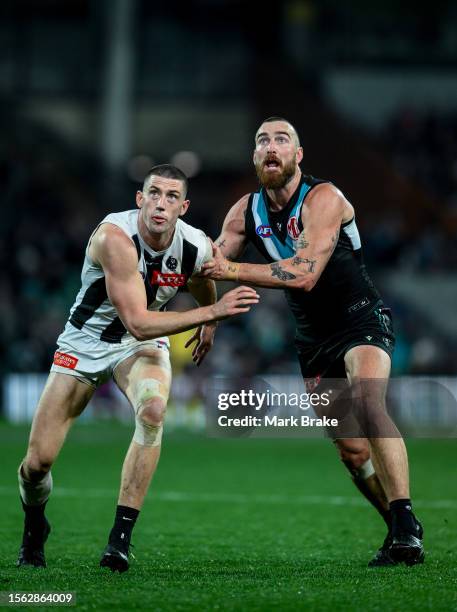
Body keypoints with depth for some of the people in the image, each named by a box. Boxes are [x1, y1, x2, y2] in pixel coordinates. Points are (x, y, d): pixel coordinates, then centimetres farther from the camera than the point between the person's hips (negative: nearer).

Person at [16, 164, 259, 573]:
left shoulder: (197, 248, -15)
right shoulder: (115, 237, -31)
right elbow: (138, 323, -36)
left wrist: (209, 326, 29)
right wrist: (212, 312, -40)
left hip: (142, 345, 2)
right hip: (85, 340, -2)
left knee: (153, 410, -32)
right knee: (38, 461, -4)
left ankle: (121, 536, -26)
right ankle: (34, 525, 33)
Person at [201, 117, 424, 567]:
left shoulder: (323, 200, -18)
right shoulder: (245, 212, 2)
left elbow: (304, 274, -29)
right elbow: (211, 268, 11)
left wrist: (234, 270, -31)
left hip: (361, 320, -6)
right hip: (313, 339, 6)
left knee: (368, 404, -31)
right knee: (350, 448, 2)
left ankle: (406, 525, -33)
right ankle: (400, 531, 17)